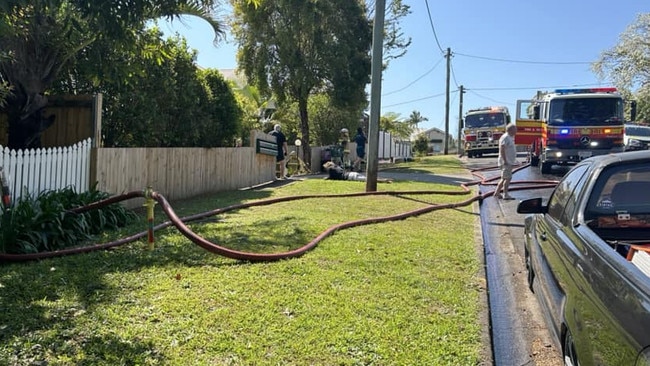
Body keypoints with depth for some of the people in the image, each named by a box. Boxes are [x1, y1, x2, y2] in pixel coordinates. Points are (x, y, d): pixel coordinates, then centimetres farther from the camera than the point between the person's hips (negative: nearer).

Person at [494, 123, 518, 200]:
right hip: (506, 162, -10)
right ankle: (505, 195, -7)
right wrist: (504, 160, -24)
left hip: (510, 162, 10)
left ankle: (497, 192, 20)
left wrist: (513, 160, 24)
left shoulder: (510, 137, 16)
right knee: (507, 178, -10)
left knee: (504, 178, 14)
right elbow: (502, 149, -22)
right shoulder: (505, 137, -15)